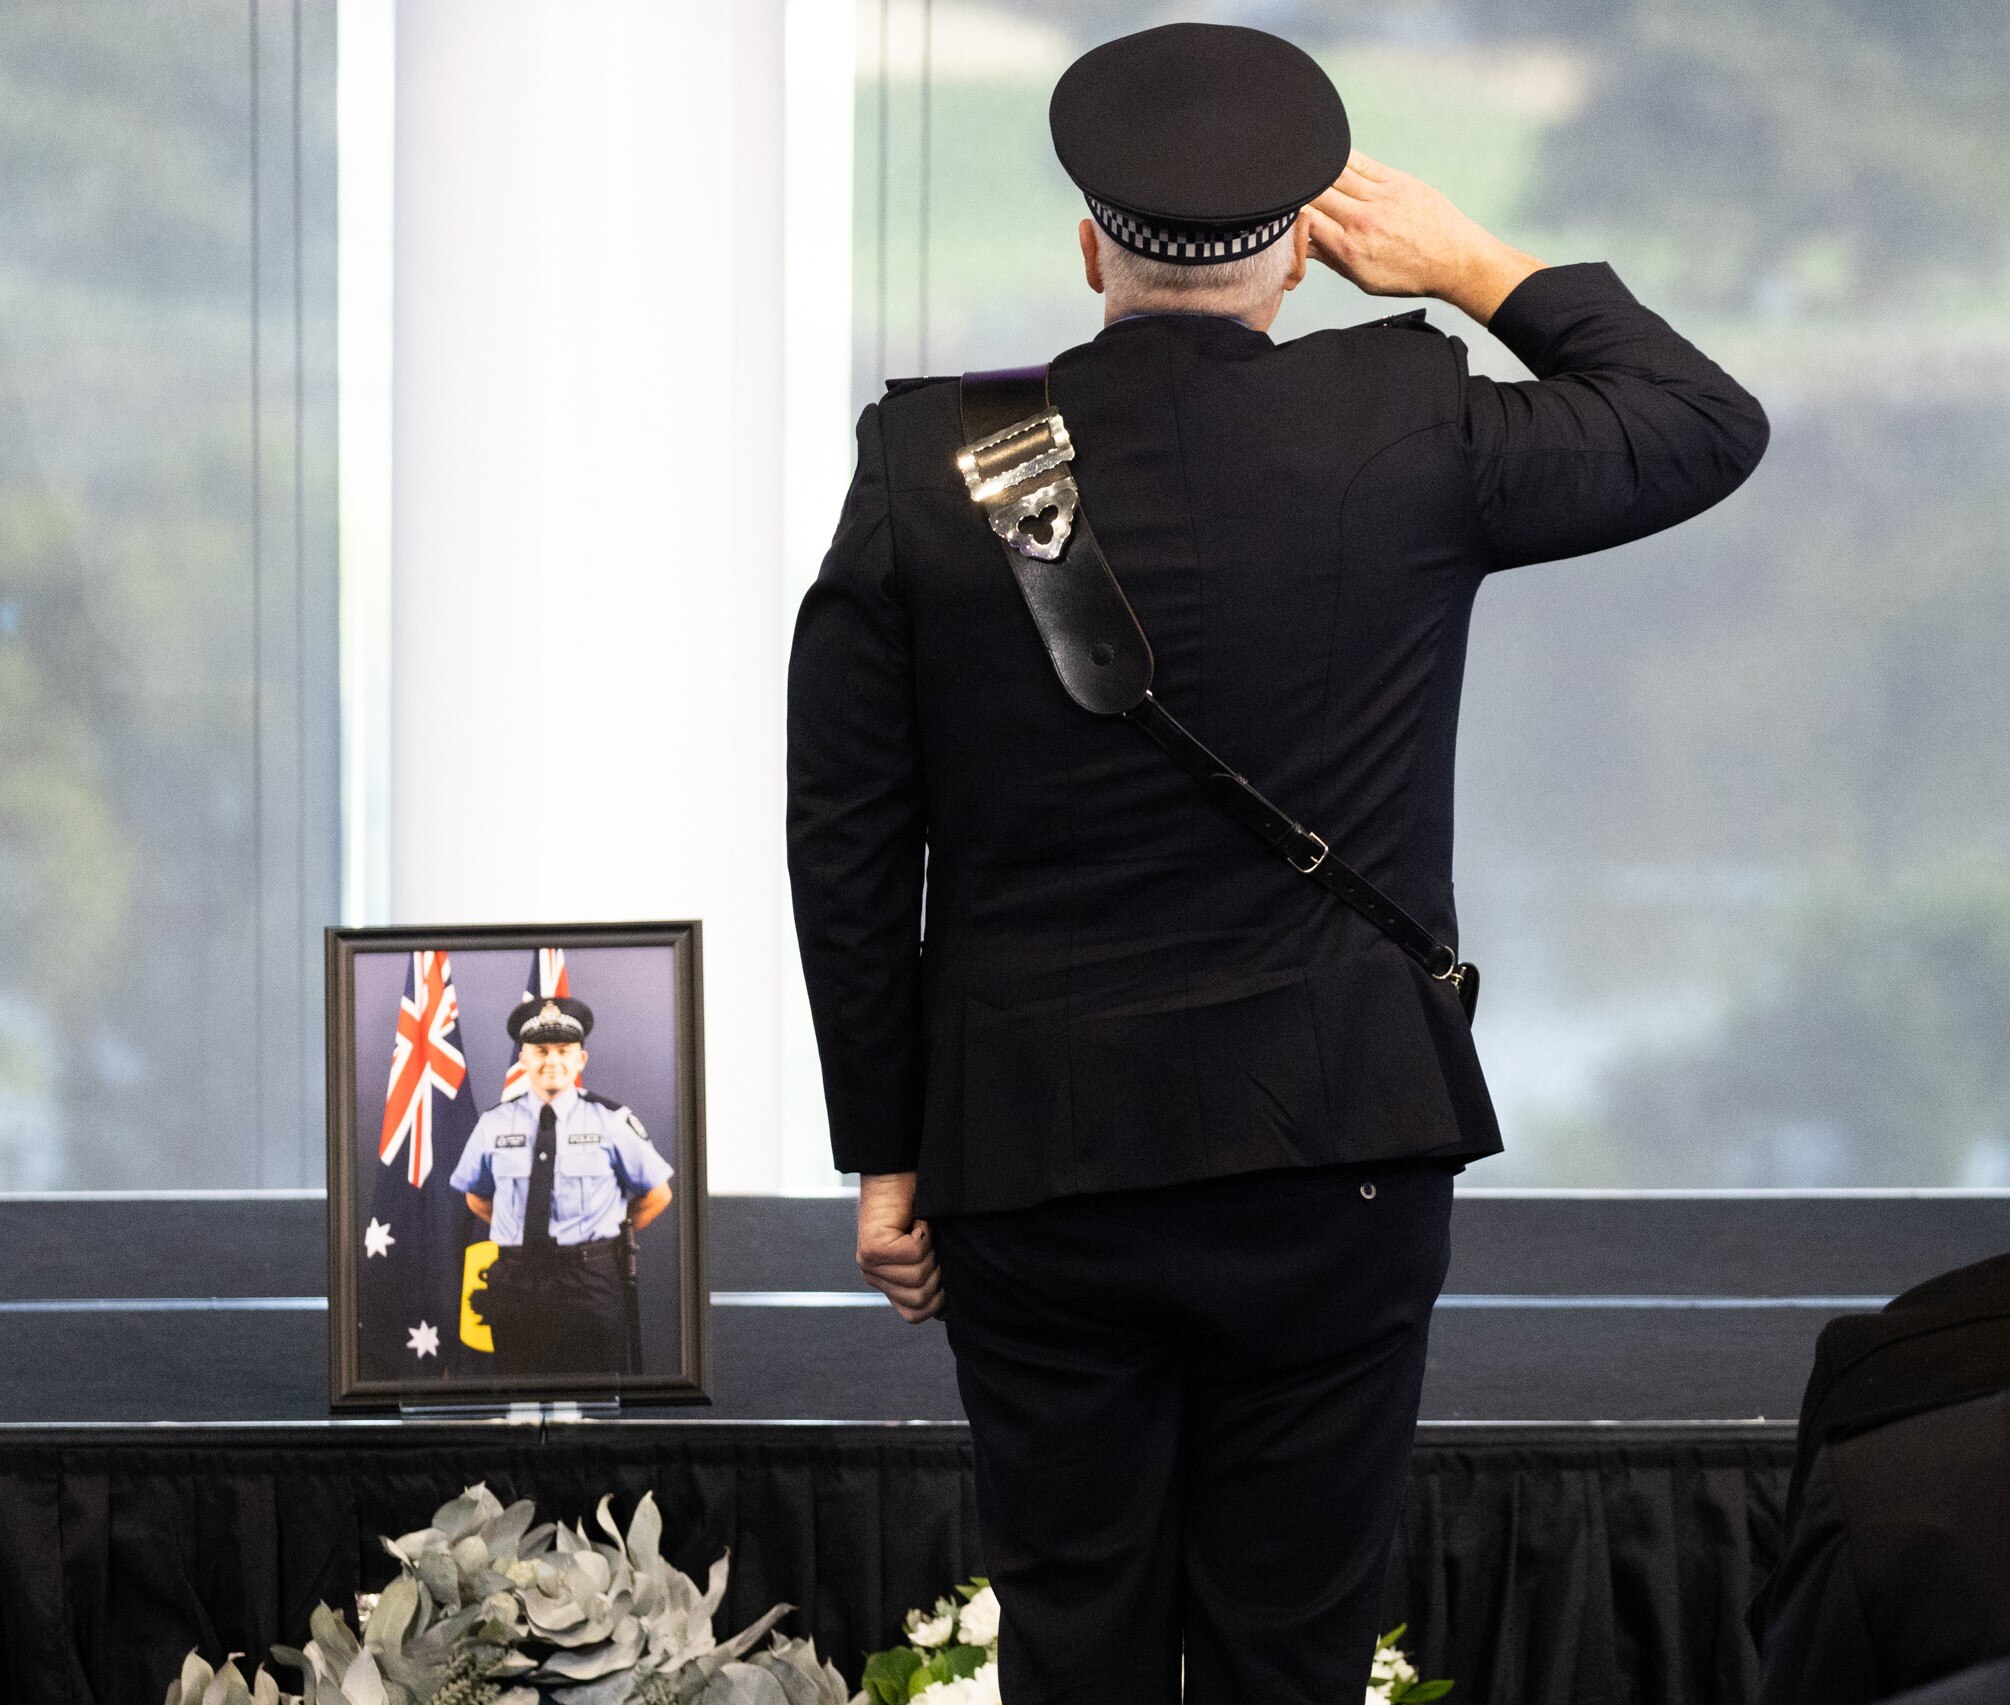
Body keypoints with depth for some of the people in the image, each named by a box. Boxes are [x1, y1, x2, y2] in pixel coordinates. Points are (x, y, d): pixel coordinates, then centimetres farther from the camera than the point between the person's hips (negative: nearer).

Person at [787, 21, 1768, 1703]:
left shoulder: (925, 468, -4)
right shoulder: (1408, 433, -8)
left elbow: (846, 852, -1)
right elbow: (1709, 424, 9)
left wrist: (886, 1153, 8)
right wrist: (1473, 264, 14)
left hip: (1031, 1177, 1)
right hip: (1335, 1165, -1)